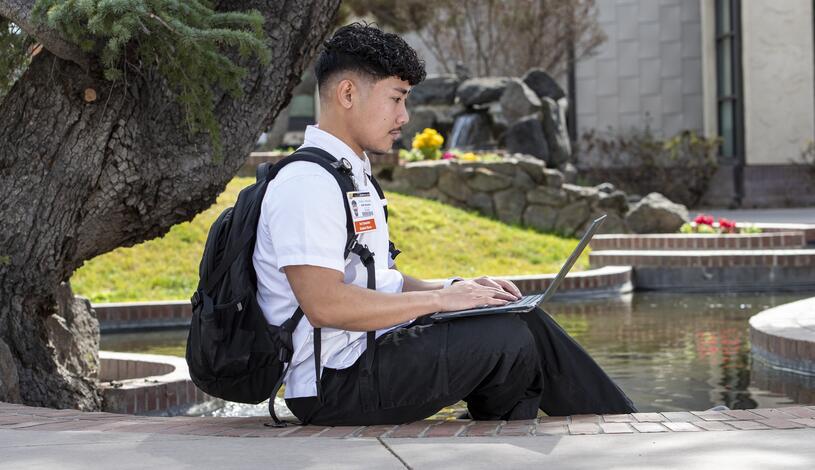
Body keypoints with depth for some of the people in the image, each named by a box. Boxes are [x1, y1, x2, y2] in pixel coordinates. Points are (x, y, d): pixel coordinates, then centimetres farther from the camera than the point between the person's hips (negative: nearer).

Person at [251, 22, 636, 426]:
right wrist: (439, 298, -19)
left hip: (368, 352, 10)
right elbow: (325, 305, -26)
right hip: (337, 385, -10)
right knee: (510, 339, -17)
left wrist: (456, 288, 4)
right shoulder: (306, 185, -16)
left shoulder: (352, 177, 19)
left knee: (524, 319, 2)